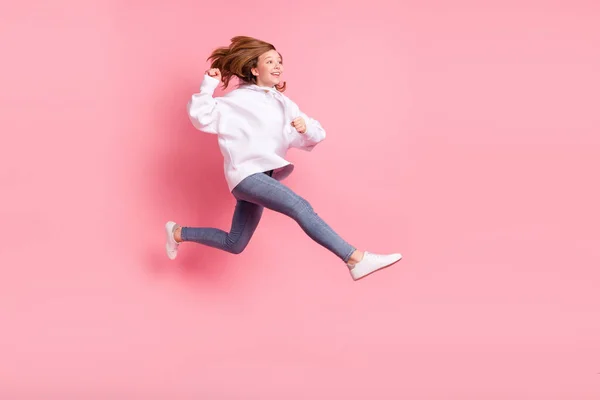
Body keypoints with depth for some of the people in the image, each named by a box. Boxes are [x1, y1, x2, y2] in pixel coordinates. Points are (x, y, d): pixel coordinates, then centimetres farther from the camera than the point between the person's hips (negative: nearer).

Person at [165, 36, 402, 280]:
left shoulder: (284, 104, 15)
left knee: (234, 245, 16)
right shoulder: (238, 99, -1)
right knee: (301, 207, -28)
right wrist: (209, 84, -13)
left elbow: (315, 136, 10)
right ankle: (356, 259, -37)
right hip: (246, 174, -8)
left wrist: (306, 127, -12)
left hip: (265, 177, 8)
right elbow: (199, 116, -8)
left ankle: (179, 233, 34)